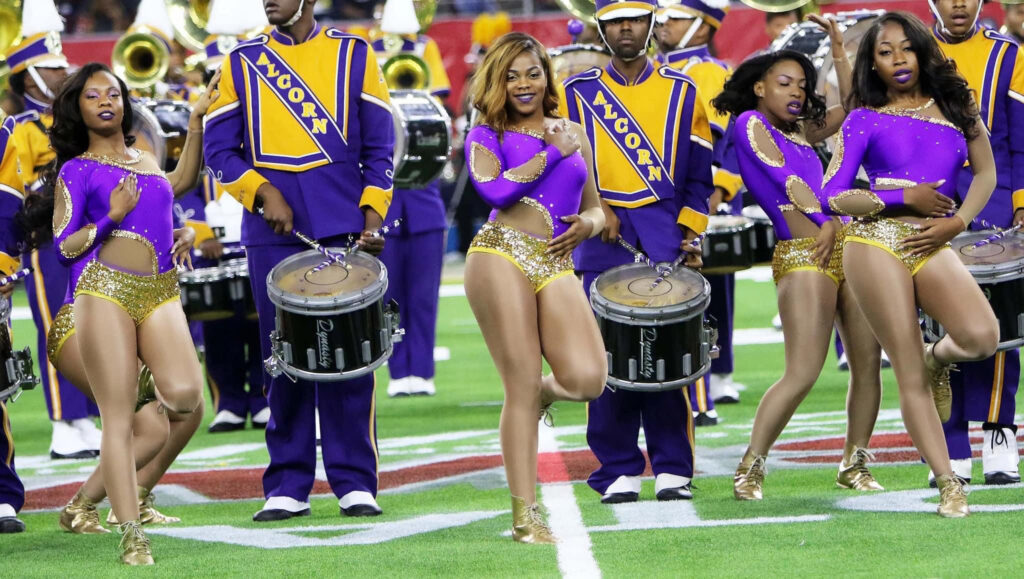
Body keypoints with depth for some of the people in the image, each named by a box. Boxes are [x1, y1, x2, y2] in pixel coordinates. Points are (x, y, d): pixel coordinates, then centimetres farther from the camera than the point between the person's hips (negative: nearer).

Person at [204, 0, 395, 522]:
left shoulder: (354, 55, 8)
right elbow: (220, 151, 7)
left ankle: (355, 483, 4)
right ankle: (288, 487, 7)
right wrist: (263, 194, -9)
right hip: (272, 235, 1)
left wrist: (372, 214, -5)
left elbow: (380, 146, 6)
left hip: (343, 231, -1)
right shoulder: (241, 64, 10)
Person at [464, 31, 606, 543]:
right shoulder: (486, 136, 11)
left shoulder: (573, 135, 22)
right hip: (502, 255, -3)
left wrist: (588, 224, 4)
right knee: (521, 386, -8)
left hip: (557, 266, 3)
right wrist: (552, 153, -3)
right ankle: (525, 515, -2)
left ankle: (542, 393, 21)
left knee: (586, 379, -16)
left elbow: (594, 207, 28)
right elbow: (494, 190, -9)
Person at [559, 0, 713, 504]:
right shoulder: (577, 93, 11)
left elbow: (699, 174, 10)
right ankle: (619, 472, 2)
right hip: (602, 239, 0)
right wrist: (594, 208, -7)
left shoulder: (681, 92, 11)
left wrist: (689, 234, 1)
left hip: (666, 240, 0)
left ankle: (672, 469, 1)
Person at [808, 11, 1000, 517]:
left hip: (932, 247, 2)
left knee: (981, 336, -24)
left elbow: (985, 172, 16)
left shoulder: (955, 105, 14)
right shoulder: (865, 120, 8)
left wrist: (958, 223, -1)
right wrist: (905, 198, -7)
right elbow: (832, 197, 2)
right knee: (909, 374, -7)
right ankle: (949, 486, -2)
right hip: (877, 242, -2)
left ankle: (939, 359, 13)